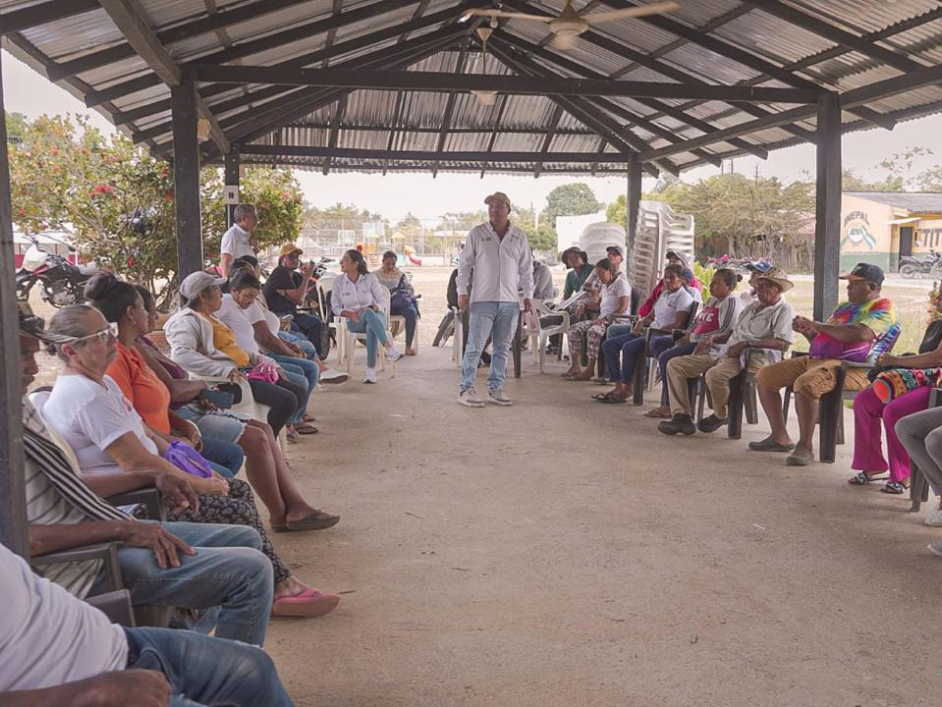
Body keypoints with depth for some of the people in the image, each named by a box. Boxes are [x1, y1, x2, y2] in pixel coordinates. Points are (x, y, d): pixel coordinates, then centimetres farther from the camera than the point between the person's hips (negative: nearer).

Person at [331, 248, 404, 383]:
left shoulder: (370, 278, 0)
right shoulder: (338, 282, 4)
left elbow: (382, 301, 0)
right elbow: (335, 307, 5)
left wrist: (369, 308, -21)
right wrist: (350, 314, -14)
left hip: (374, 316, 0)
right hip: (353, 322, 0)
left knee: (371, 328, -40)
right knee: (368, 313, -38)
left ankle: (371, 370, -44)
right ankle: (389, 347, -50)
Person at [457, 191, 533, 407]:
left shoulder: (519, 237, 9)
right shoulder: (477, 233, 2)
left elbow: (526, 269, 12)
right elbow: (465, 264, 2)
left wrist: (527, 295, 5)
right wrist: (462, 292, -5)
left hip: (510, 301, 3)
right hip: (483, 300, -3)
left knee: (502, 348, 8)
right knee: (475, 346, -5)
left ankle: (495, 388, 17)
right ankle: (466, 389, 1)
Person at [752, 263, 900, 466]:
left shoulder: (883, 308, -2)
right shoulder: (844, 306, 25)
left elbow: (861, 334, -22)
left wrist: (818, 326, -13)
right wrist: (807, 331, 7)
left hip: (852, 368, -9)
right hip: (816, 359, 9)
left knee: (805, 384, -38)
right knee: (764, 377, 2)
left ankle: (805, 447, -27)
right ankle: (780, 438, 6)